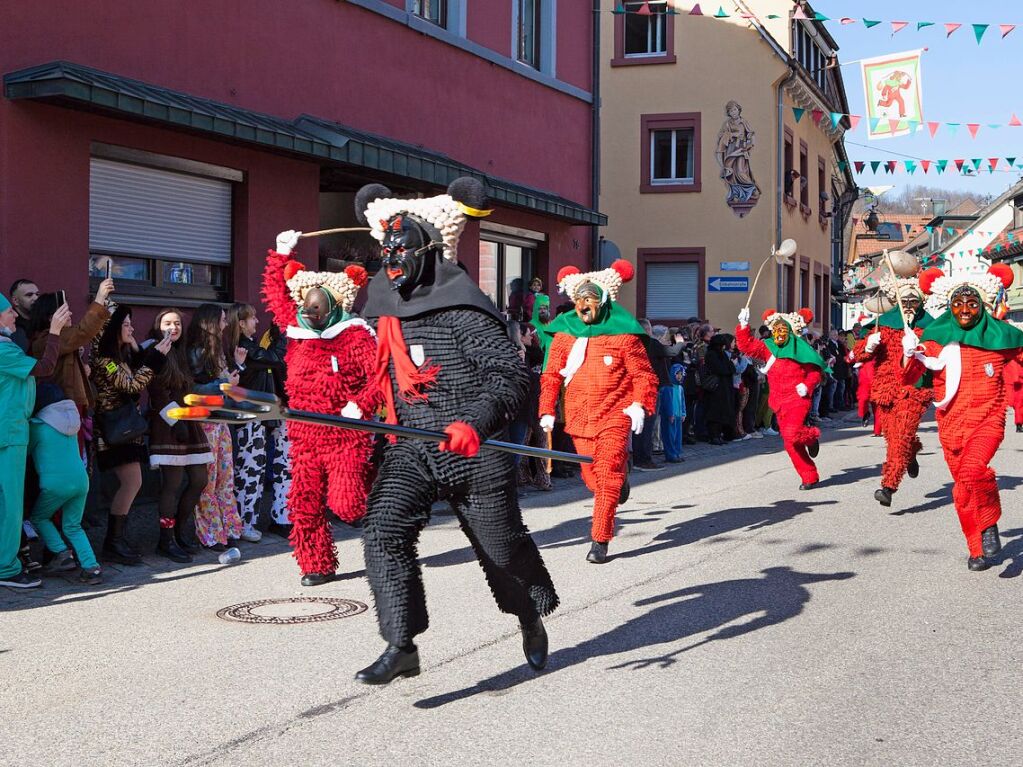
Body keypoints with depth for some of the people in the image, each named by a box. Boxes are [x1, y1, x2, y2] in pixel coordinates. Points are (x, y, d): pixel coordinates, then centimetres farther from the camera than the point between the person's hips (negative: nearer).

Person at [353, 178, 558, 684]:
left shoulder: (461, 307, -14)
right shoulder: (388, 306, 9)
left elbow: (511, 374, -20)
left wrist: (476, 421, -33)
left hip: (474, 453, -5)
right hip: (410, 449, 6)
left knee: (502, 544, 10)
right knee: (384, 530, -16)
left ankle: (532, 618, 40)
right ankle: (401, 646, -14)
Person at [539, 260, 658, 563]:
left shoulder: (622, 333, -5)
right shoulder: (564, 333, 4)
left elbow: (644, 373, -2)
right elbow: (551, 374, 9)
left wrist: (639, 405, -16)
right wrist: (547, 410, 4)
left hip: (614, 416, -4)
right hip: (579, 417, 4)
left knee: (607, 477, -8)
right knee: (592, 477, 12)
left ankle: (600, 541, -1)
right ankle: (621, 479, 46)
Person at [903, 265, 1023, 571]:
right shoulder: (936, 338, -3)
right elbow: (908, 379, -8)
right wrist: (911, 356, -27)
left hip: (988, 421, -3)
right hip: (951, 426, 3)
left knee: (971, 471, -30)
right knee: (963, 493, 12)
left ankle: (989, 524, -4)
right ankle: (978, 551, 32)